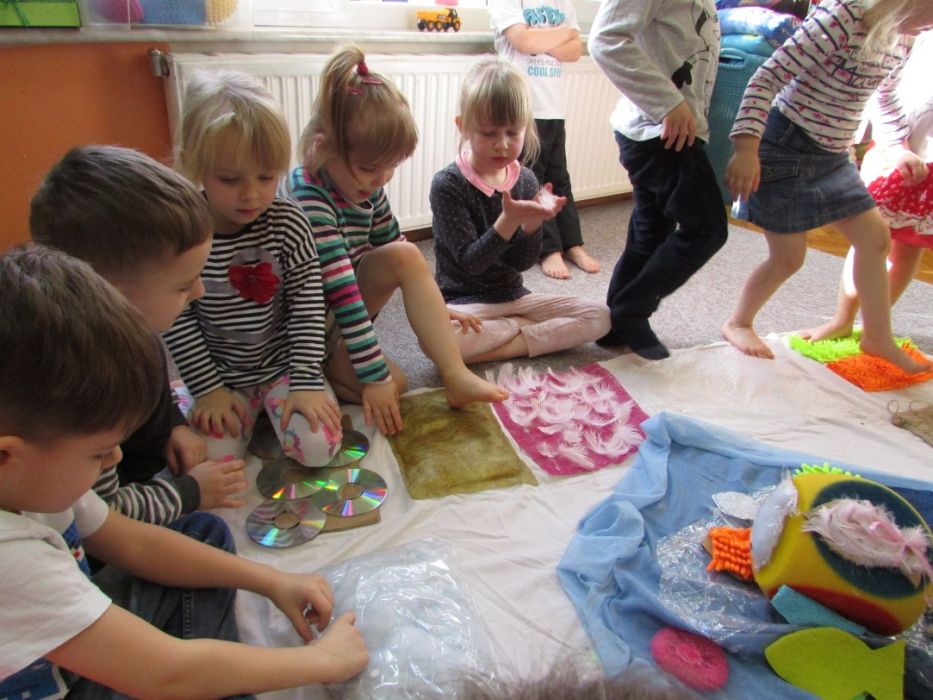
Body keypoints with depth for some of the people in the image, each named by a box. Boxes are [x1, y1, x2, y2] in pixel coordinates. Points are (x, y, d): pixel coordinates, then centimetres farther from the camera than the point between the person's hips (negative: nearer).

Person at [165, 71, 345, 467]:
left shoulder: (289, 225, -12)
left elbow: (308, 306, -10)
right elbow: (178, 321, -6)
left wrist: (306, 382, -14)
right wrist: (208, 389, -9)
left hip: (284, 364, 0)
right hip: (222, 375, 1)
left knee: (320, 448, -19)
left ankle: (274, 411, 12)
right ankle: (249, 414, 13)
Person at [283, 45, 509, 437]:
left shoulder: (367, 186, -4)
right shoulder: (309, 198, -28)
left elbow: (396, 259, 11)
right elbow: (340, 291, -32)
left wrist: (433, 303, 14)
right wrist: (375, 376, -32)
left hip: (350, 304, 8)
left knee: (407, 255, -18)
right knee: (391, 384, -25)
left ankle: (456, 376, -21)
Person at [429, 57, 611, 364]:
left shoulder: (525, 180, 1)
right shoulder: (447, 184, -14)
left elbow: (523, 262, -2)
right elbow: (469, 262, -19)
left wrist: (533, 222, -22)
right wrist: (509, 220, -32)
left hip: (513, 295, 5)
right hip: (463, 300, -4)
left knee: (599, 316, -7)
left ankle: (503, 348, -14)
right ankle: (528, 327, -13)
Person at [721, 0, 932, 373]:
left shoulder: (902, 37, 6)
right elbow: (768, 77, -25)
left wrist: (899, 145, 22)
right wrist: (746, 148, -33)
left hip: (833, 156, 9)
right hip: (788, 144, -9)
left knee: (875, 237, 11)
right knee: (788, 257, -2)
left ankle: (877, 337, 26)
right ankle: (737, 324, 23)